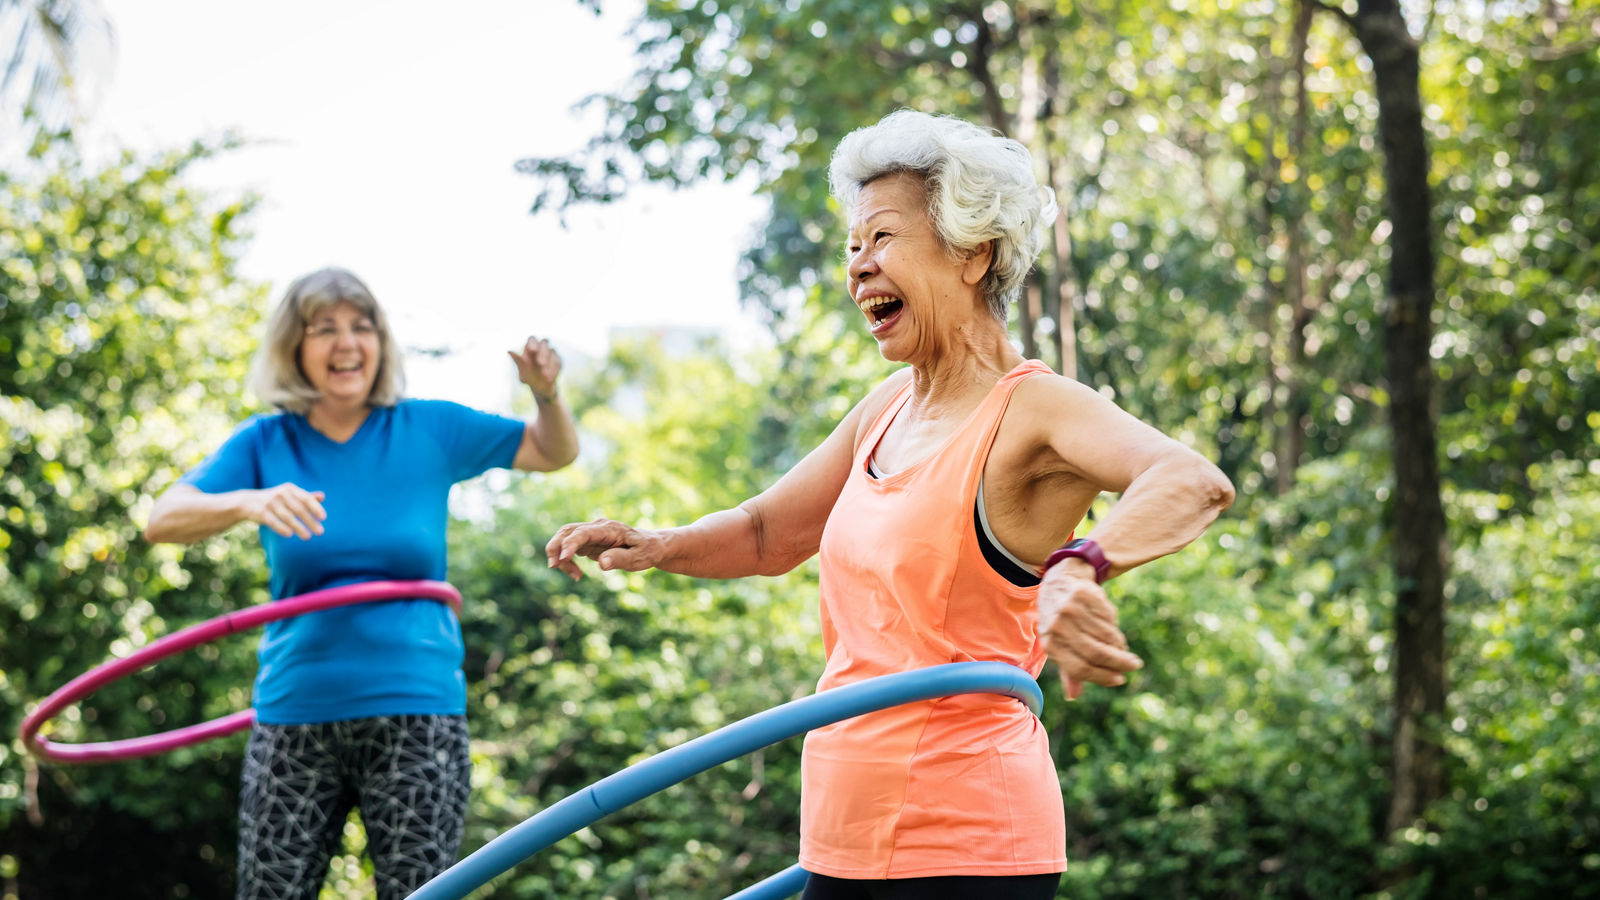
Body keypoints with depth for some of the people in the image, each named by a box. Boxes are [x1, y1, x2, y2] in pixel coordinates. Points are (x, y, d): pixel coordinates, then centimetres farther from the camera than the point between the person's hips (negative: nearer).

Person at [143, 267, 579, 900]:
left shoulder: (429, 431, 5)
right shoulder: (265, 444, 3)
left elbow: (554, 453, 14)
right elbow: (163, 520, -11)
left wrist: (546, 393, -7)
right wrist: (247, 503, -30)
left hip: (416, 712, 0)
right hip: (294, 715, 1)